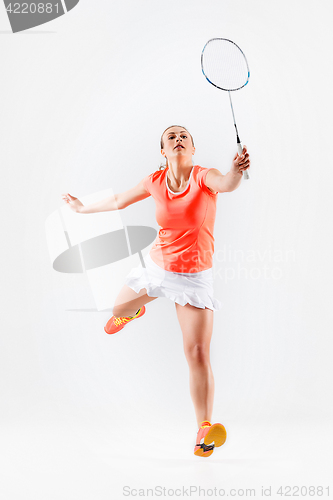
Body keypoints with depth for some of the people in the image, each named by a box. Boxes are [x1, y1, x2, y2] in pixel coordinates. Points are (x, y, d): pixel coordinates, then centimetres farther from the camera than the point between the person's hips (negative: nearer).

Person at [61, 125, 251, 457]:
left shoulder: (204, 176, -15)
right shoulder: (155, 181, -4)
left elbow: (226, 185, -39)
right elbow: (118, 201, 13)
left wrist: (236, 171, -63)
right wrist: (83, 208, 26)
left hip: (194, 277, -4)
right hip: (157, 267, 5)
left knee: (198, 353, -12)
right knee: (119, 309, 25)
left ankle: (204, 429, -1)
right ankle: (134, 313, 65)